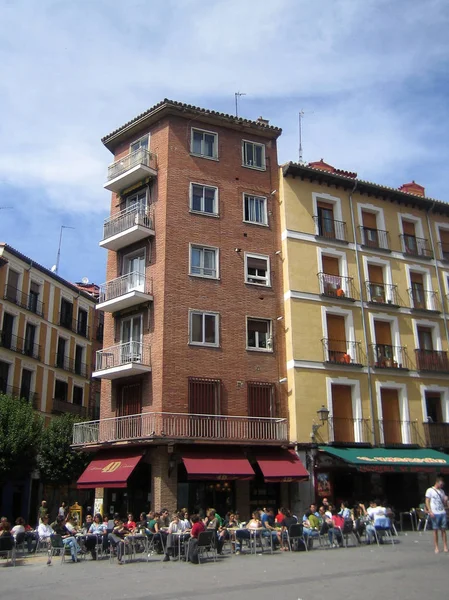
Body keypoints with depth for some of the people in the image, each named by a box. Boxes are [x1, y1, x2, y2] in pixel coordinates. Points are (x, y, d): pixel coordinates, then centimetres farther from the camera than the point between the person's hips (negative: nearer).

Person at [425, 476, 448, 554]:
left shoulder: (442, 491, 14)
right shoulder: (430, 490, -1)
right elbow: (427, 502, -3)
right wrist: (430, 511, -13)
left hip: (443, 513, 4)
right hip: (435, 513, -4)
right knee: (435, 530, 0)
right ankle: (436, 547, 6)